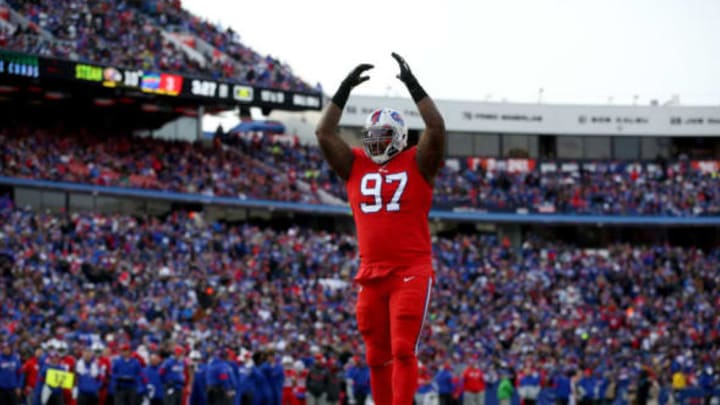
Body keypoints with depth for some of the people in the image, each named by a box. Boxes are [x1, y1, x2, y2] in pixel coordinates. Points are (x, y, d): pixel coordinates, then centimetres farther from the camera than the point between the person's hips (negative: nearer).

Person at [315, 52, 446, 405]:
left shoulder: (418, 164, 3)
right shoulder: (355, 165, 12)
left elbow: (436, 127, -11)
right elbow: (324, 133, 4)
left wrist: (412, 84, -8)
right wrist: (345, 90, 1)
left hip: (411, 273, -4)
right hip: (371, 276, 4)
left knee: (403, 350, -13)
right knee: (377, 357, 7)